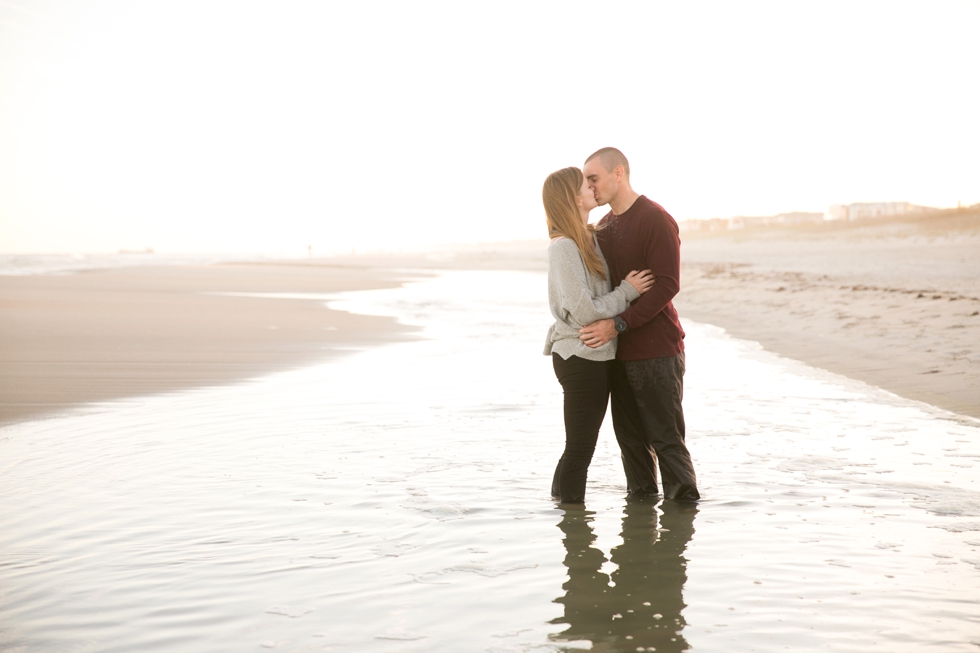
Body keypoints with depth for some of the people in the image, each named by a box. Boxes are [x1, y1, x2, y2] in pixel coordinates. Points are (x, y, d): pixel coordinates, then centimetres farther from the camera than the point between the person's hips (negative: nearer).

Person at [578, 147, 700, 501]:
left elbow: (667, 286, -19)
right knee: (630, 436, 11)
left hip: (656, 351, -8)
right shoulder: (603, 225, 15)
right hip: (618, 350, 8)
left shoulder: (656, 219, -11)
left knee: (666, 437, -3)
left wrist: (618, 324, -24)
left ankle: (683, 503, 6)